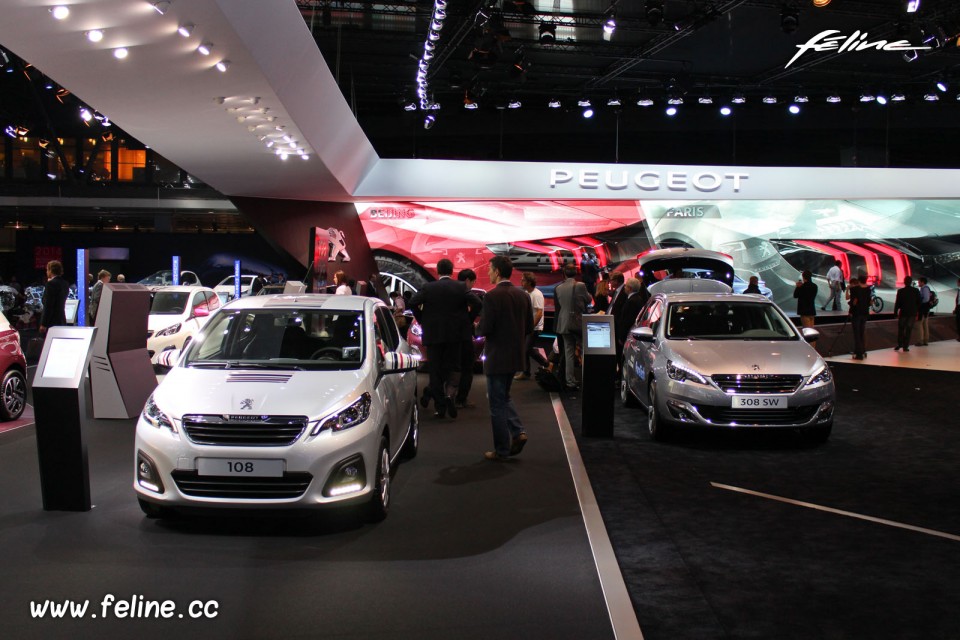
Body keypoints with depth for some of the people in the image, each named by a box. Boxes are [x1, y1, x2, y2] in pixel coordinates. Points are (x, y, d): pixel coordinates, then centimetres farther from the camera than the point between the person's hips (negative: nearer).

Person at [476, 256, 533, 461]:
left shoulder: (492, 296, -18)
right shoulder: (522, 295, 4)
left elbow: (485, 329, -20)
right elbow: (529, 327, 8)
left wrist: (477, 328, 2)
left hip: (497, 357, -7)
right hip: (516, 357, 7)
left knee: (497, 403, 3)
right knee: (503, 397, 23)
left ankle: (502, 450, 9)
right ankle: (518, 432, 7)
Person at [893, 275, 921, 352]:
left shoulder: (900, 291, -6)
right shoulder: (916, 291, -1)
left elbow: (897, 303, -4)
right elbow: (919, 302, 2)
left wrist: (895, 313, 4)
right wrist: (917, 313, 10)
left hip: (903, 313, -1)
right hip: (912, 313, 1)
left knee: (900, 329, 12)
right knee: (908, 330, 4)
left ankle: (899, 344, 5)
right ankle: (905, 346, 2)